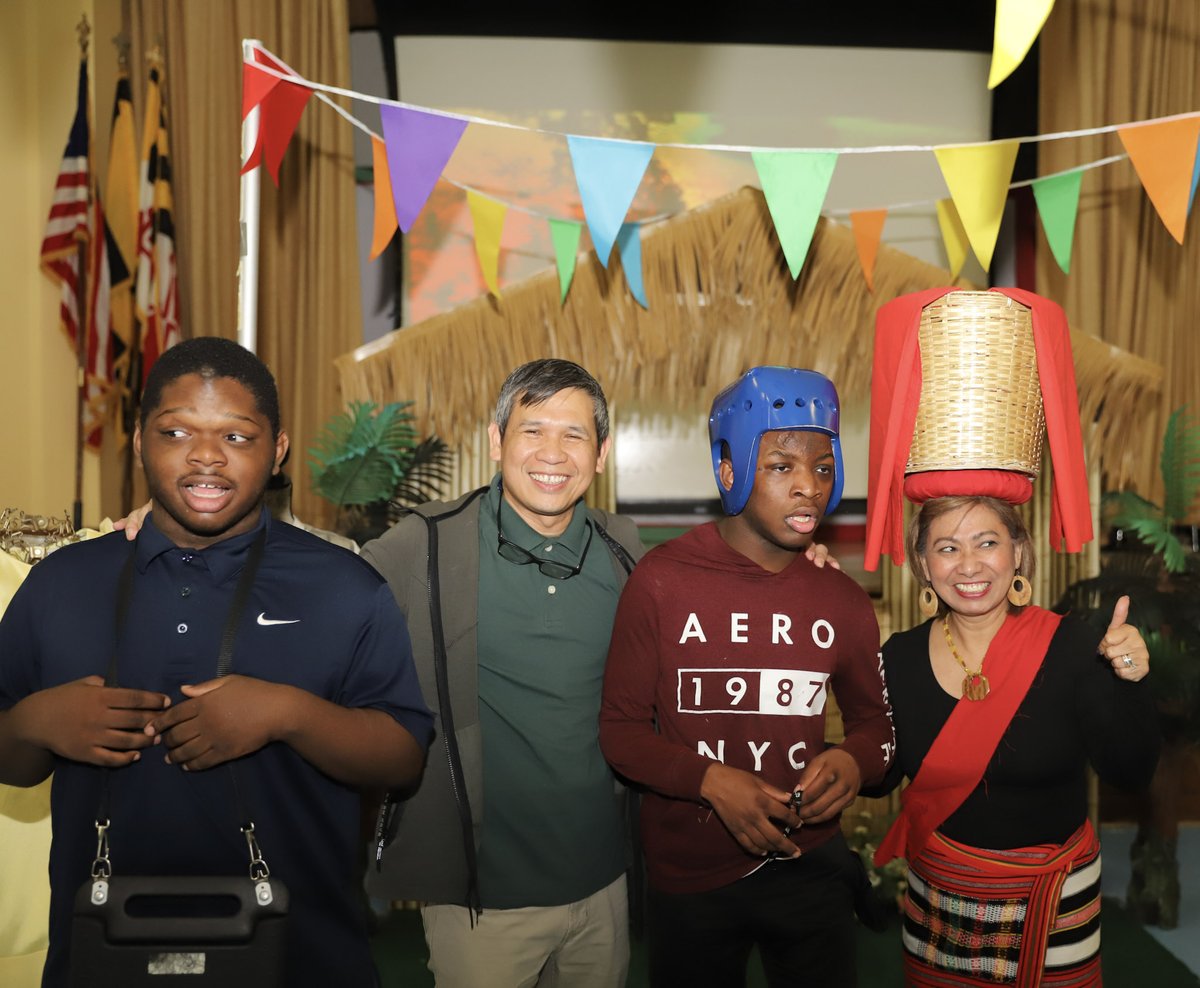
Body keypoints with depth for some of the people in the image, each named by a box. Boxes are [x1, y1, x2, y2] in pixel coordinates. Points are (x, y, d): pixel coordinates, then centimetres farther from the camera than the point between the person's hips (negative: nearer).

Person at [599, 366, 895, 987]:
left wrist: (856, 761, -12)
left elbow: (873, 720, 11)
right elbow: (620, 730, -9)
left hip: (807, 870, 2)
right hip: (687, 874, -2)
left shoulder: (844, 603, -3)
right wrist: (711, 780, -24)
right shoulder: (662, 581, -13)